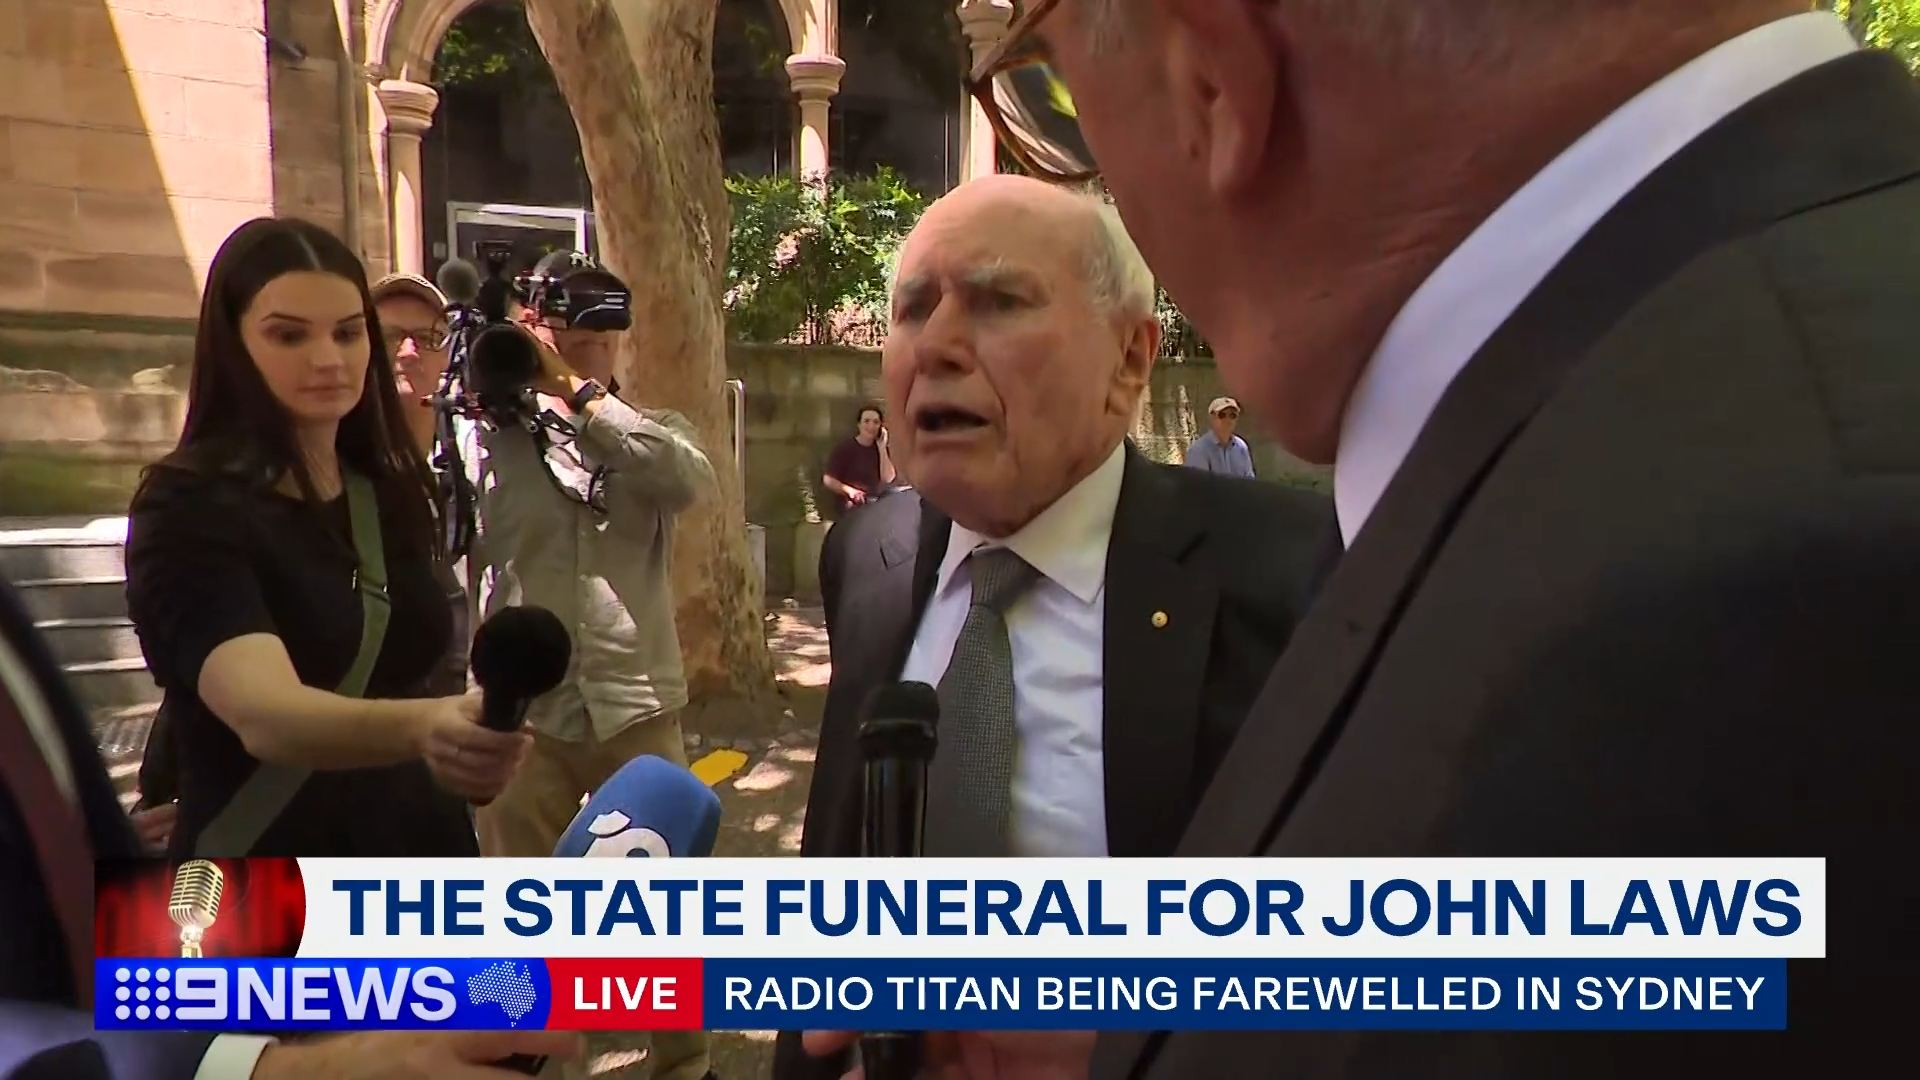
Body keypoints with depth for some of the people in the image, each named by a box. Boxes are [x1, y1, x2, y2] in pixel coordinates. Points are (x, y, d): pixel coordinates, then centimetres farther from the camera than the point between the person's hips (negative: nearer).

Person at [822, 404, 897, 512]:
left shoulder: (881, 448, 11)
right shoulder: (844, 448, 0)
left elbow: (888, 479, -2)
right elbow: (828, 480, -2)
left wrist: (882, 448, -6)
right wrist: (849, 490, -16)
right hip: (854, 504, -4)